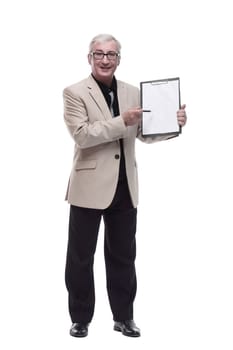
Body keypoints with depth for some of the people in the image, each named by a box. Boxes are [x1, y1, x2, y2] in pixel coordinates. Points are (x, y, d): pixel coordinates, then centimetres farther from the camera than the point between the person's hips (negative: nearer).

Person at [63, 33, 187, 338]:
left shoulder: (132, 93, 9)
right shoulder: (75, 93, -5)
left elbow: (146, 133, 9)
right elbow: (82, 135, -17)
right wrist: (122, 121, -24)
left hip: (125, 187, 4)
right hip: (91, 185, -4)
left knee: (124, 255, 13)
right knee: (81, 257, 7)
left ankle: (124, 317, 28)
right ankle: (80, 319, 23)